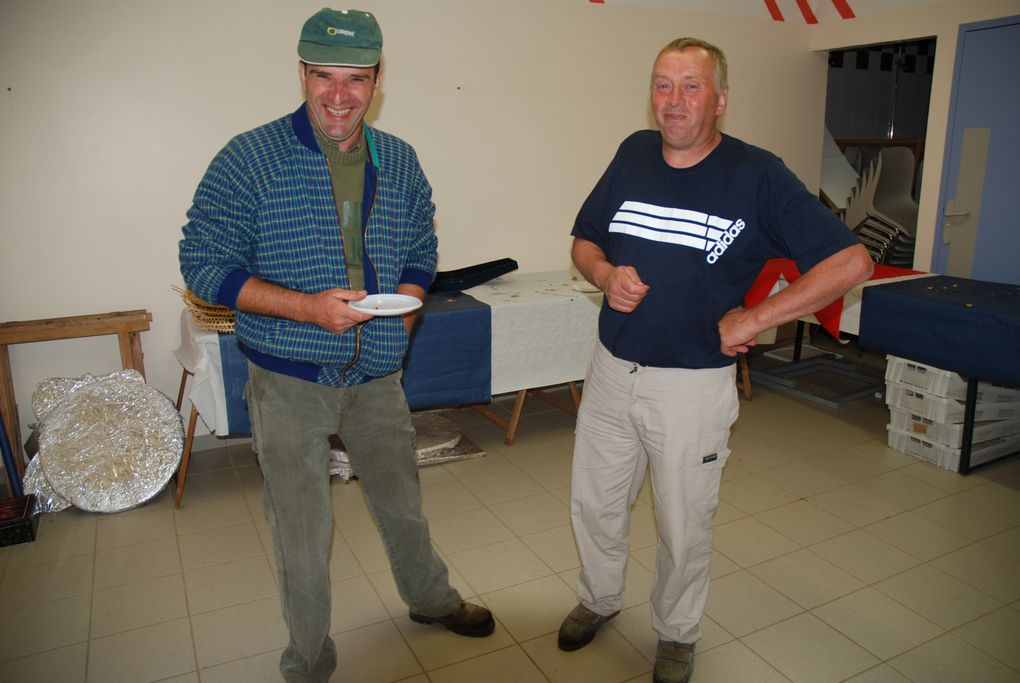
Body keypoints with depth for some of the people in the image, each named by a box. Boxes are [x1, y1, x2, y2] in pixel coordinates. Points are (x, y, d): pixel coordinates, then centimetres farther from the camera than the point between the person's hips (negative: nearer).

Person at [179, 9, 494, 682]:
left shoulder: (399, 162, 3)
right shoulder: (250, 158, -10)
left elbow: (422, 254, 12)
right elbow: (204, 263, -10)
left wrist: (397, 315, -7)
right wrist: (308, 307, -23)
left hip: (377, 375, 4)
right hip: (289, 380, -3)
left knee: (403, 502, 21)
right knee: (302, 531, 10)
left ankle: (431, 598, 49)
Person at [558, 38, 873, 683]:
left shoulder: (758, 175, -10)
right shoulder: (634, 153, 3)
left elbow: (851, 261, -12)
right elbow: (584, 241, 12)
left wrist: (750, 320, -16)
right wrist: (607, 273, -11)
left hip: (694, 383, -4)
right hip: (611, 370, 4)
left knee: (684, 525, 13)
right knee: (593, 501, 18)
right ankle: (599, 599, 46)